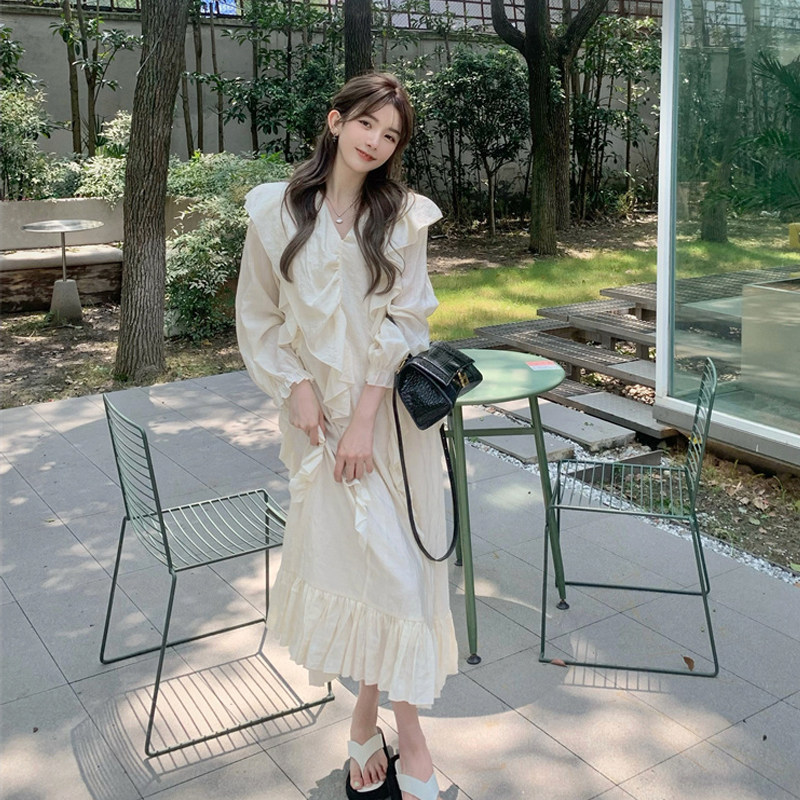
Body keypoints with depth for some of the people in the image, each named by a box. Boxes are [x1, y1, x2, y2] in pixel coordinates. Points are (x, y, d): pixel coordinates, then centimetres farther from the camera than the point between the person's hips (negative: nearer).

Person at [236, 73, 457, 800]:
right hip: (318, 411, 1)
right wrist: (296, 387, -6)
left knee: (395, 556, 1)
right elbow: (259, 316, 5)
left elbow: (404, 321, -6)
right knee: (341, 548, 4)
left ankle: (376, 720, 15)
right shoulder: (276, 210, -1)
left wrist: (366, 416, -12)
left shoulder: (404, 216, -3)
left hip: (392, 409, 0)